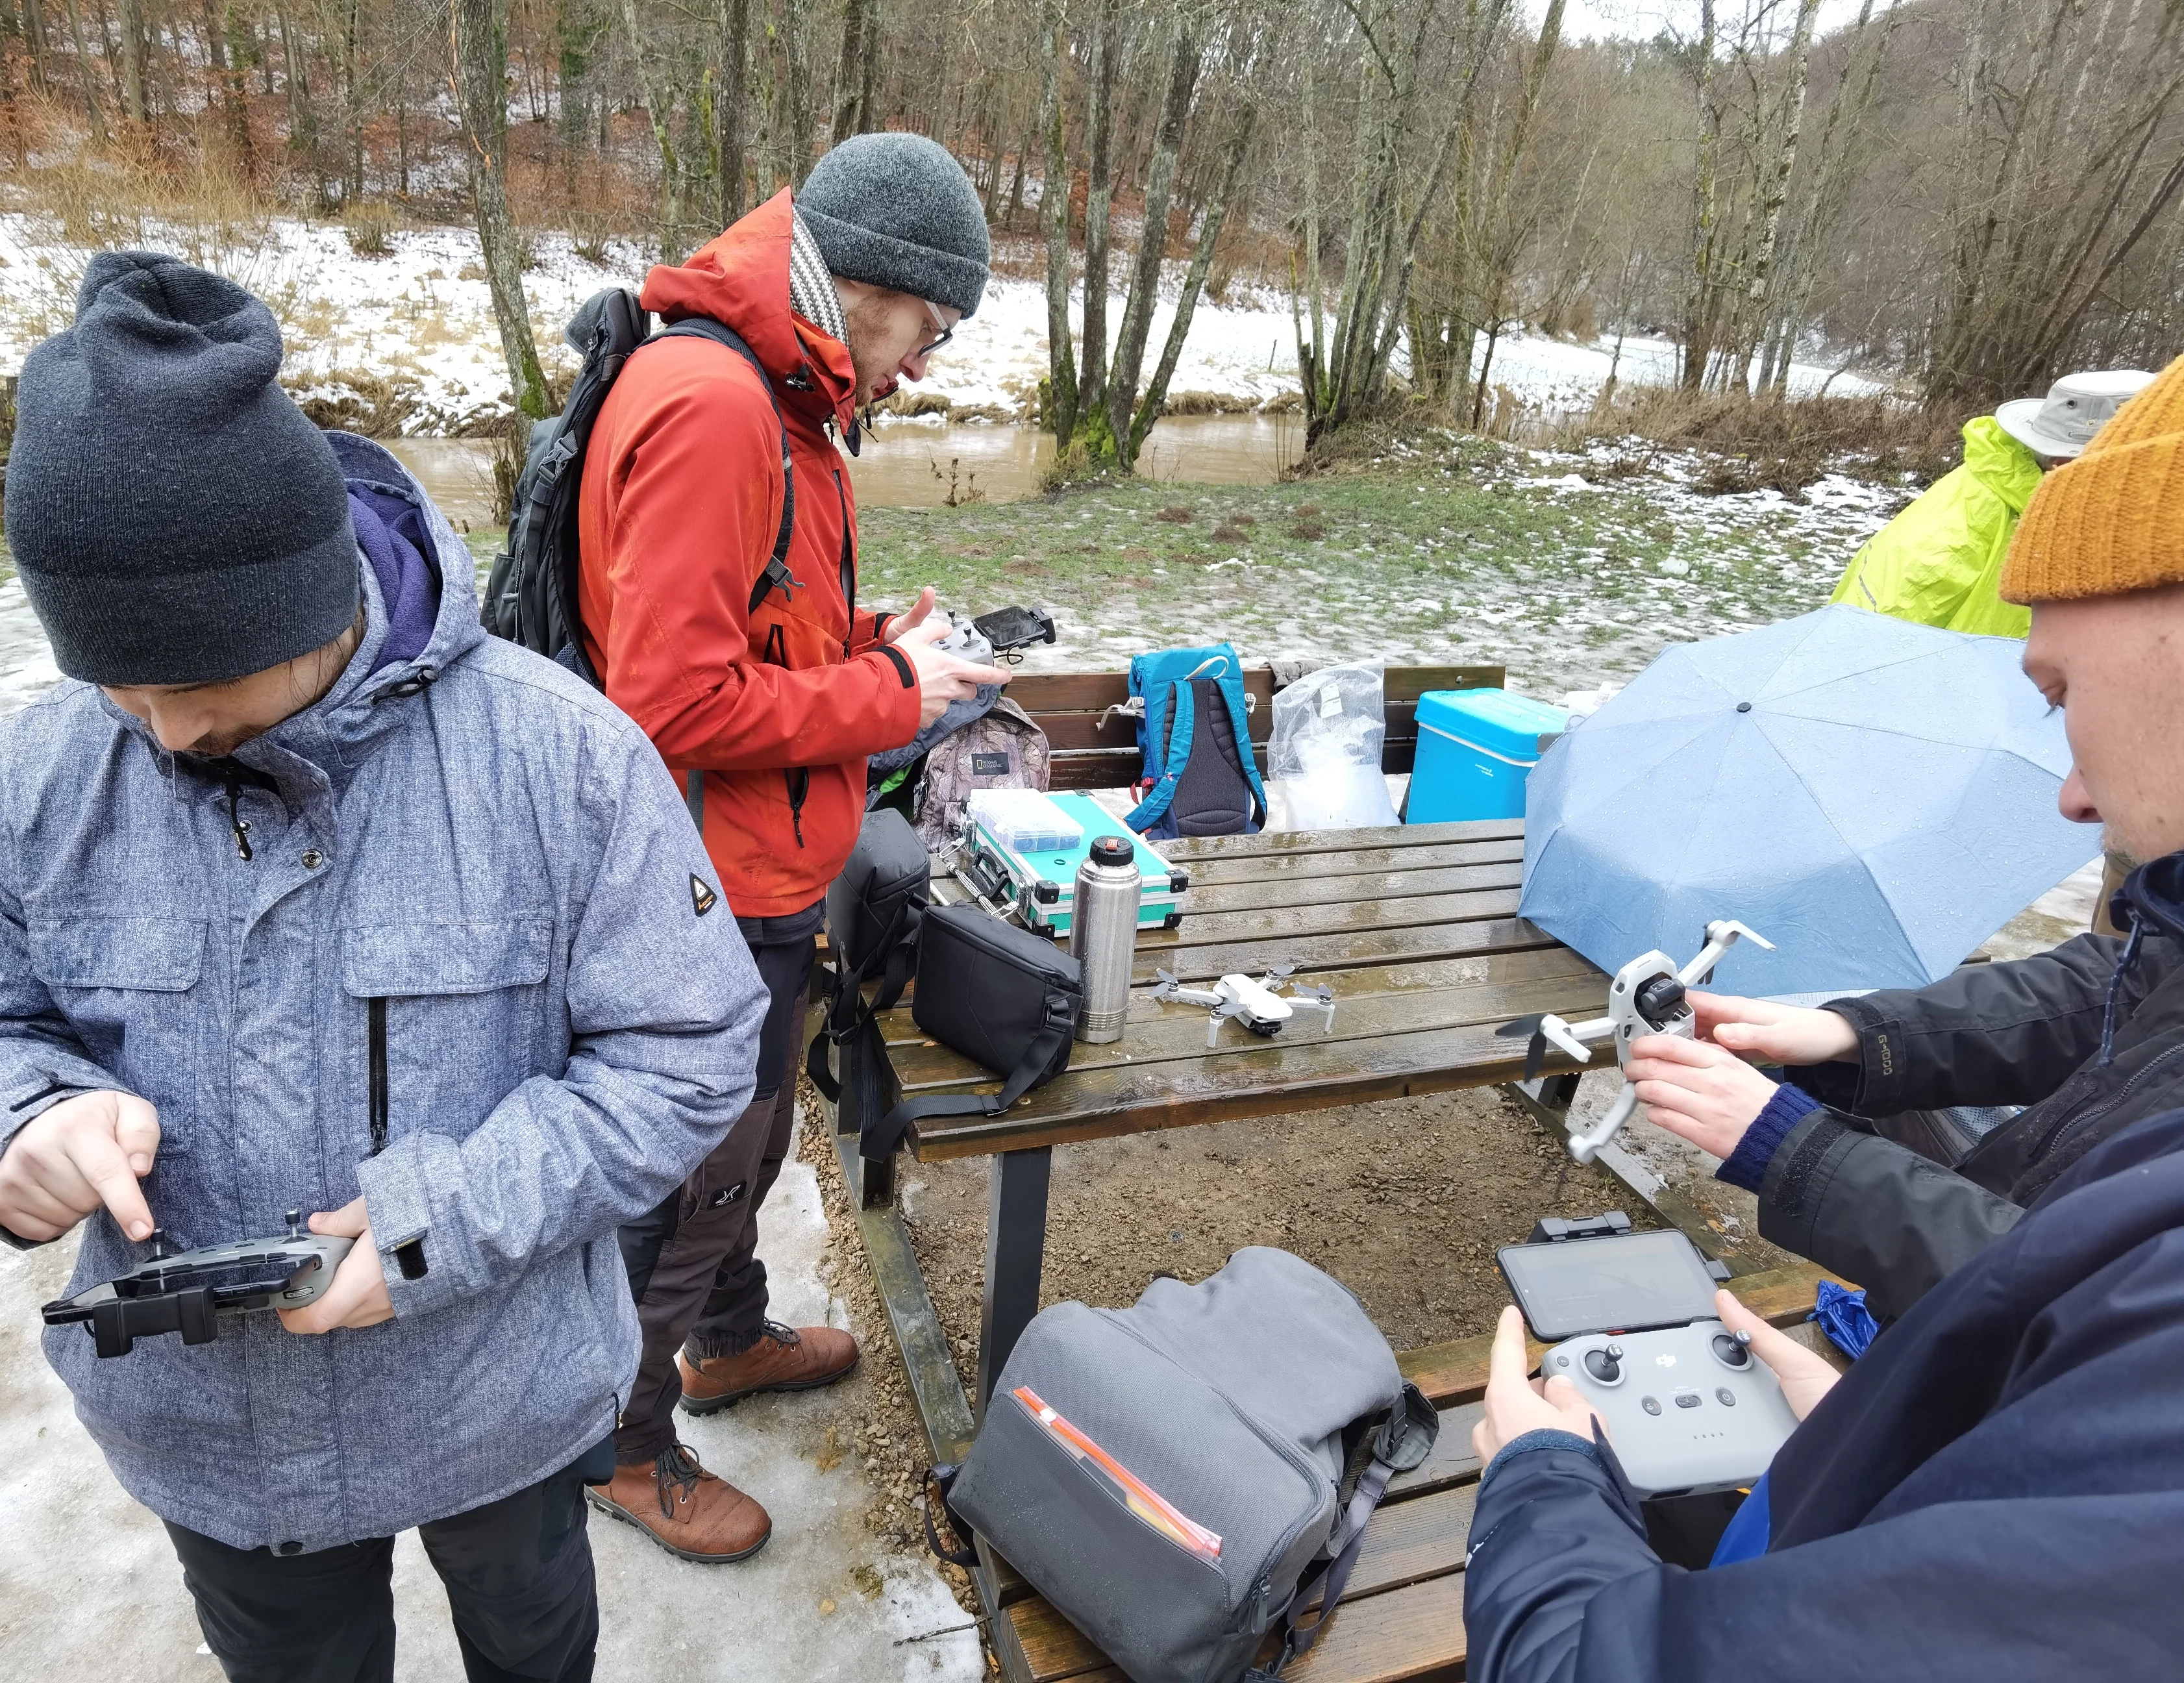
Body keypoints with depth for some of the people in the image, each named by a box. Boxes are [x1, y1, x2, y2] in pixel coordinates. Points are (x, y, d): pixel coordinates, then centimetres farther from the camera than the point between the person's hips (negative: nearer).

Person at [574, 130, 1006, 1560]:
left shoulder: (778, 397, 10)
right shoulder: (711, 406, -24)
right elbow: (675, 702, -28)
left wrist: (880, 644, 2)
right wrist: (890, 696, -18)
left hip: (764, 878, 10)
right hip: (715, 900, -10)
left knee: (752, 1135, 27)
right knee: (690, 1181, 10)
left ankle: (728, 1342, 52)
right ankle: (628, 1445, 35)